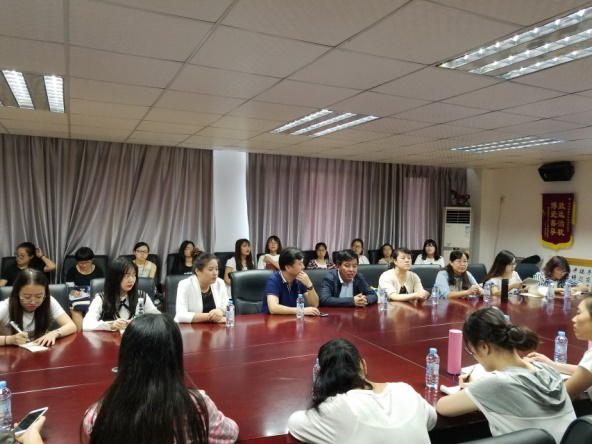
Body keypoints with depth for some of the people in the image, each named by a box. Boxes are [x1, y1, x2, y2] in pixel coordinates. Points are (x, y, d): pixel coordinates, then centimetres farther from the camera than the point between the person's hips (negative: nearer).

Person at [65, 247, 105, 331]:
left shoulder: (98, 270, 8)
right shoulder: (72, 271, 8)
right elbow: (67, 287, 9)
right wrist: (72, 291, -12)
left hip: (93, 299, 0)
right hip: (76, 299, 0)